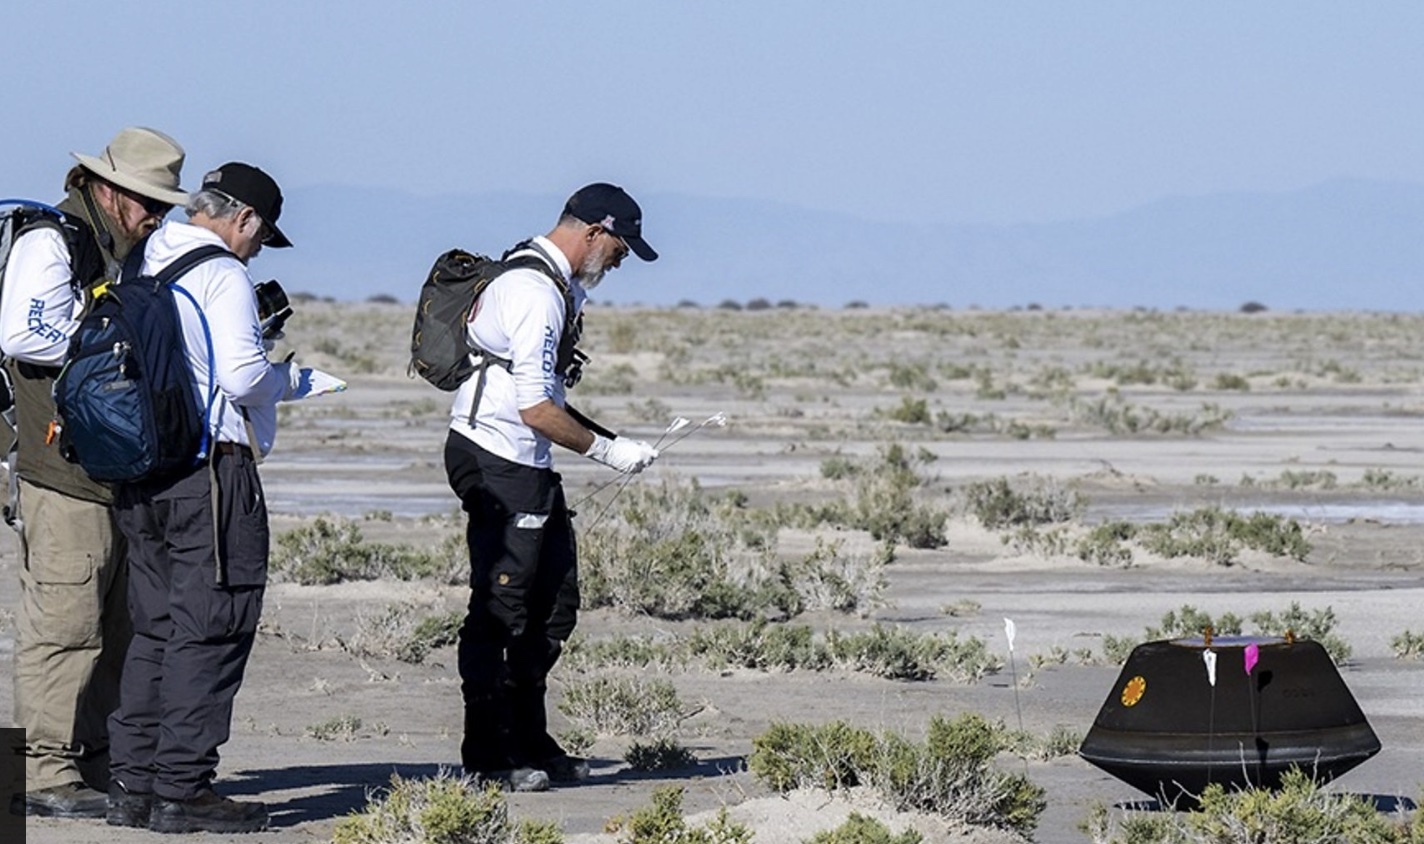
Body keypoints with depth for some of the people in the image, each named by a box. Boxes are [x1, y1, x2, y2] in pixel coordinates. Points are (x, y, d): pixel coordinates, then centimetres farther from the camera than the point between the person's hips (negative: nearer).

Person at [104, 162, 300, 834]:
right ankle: (181, 791, -5)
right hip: (210, 468, -8)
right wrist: (288, 377, 2)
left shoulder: (143, 268, 12)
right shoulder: (222, 276, -11)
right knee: (211, 628, -4)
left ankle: (132, 784, 14)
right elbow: (242, 376, -19)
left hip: (138, 469, 8)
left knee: (155, 627, 14)